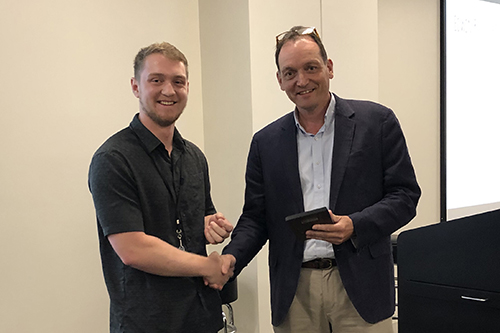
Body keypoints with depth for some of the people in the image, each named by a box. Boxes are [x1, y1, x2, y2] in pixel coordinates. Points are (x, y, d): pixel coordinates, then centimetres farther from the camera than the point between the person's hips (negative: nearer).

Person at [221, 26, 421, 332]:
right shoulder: (266, 142, 8)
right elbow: (255, 217, 8)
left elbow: (404, 195, -2)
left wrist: (355, 226, -18)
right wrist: (231, 258, -10)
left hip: (359, 287, -2)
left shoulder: (377, 122, 0)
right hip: (294, 292, 2)